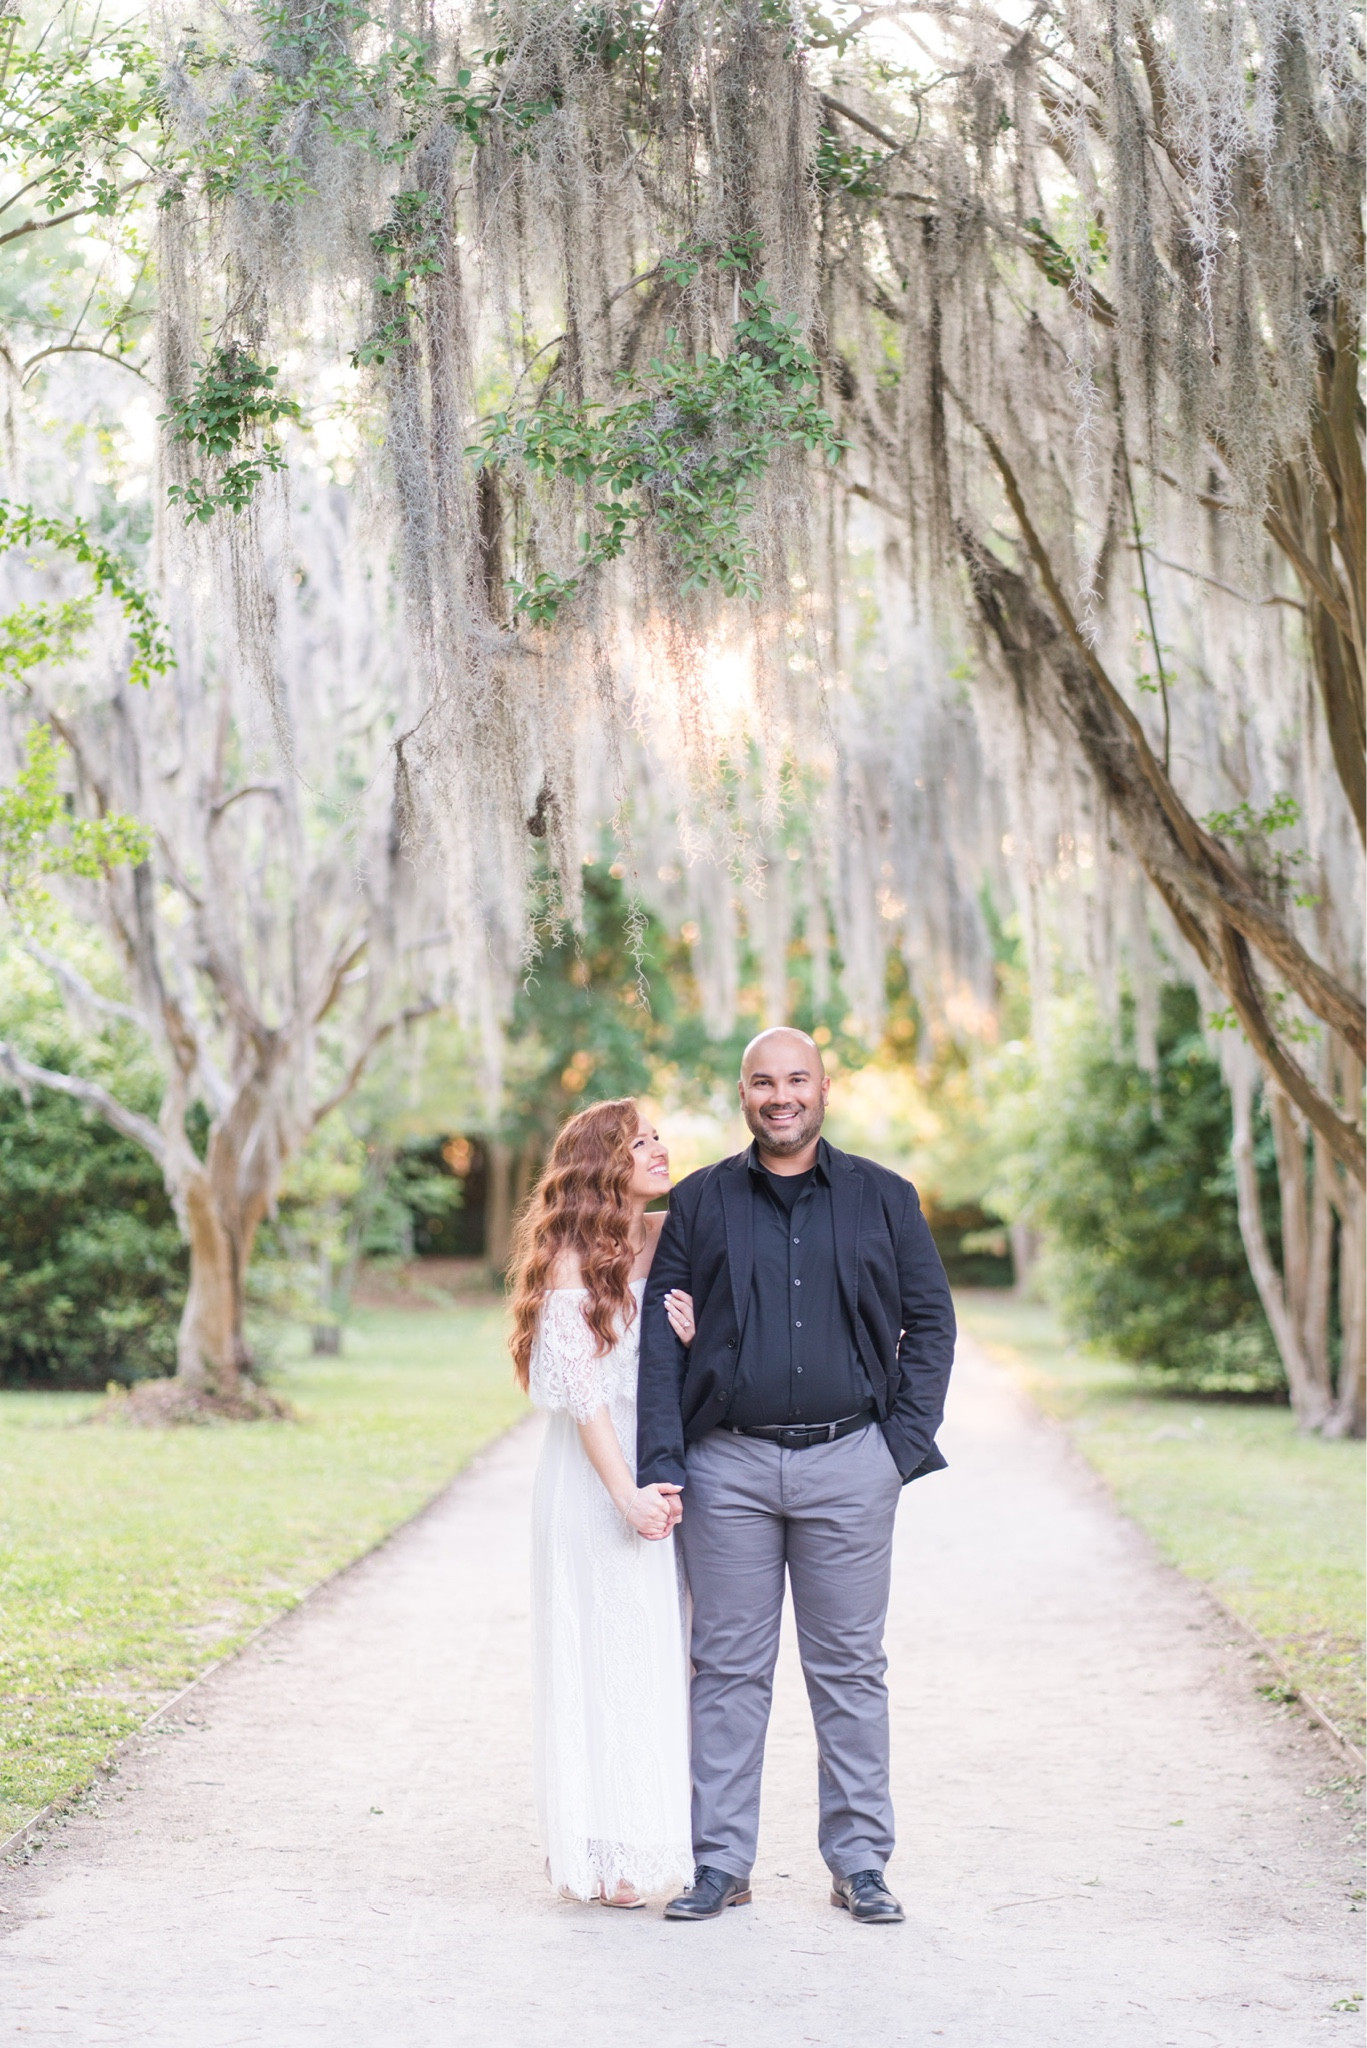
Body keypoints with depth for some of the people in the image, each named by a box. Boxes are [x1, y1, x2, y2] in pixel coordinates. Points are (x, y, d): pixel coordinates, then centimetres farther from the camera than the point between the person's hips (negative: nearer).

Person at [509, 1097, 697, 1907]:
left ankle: (667, 1833, 14)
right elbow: (583, 1390, -11)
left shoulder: (670, 1239, 10)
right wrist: (626, 1492, -16)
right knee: (607, 1652, -3)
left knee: (667, 1651, 5)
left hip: (666, 1469, 5)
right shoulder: (573, 1261, -6)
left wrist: (698, 1339, -8)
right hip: (596, 1476, -5)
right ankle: (601, 1854, 4)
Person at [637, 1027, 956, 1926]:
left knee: (850, 1667, 5)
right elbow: (660, 1336, 5)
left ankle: (860, 1861, 14)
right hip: (728, 1465, 0)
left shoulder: (884, 1199, 7)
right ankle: (721, 1861, 12)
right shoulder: (700, 1203, 8)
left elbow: (930, 1321, 9)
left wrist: (907, 1441, -1)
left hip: (849, 1463, 0)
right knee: (728, 1666, 4)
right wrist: (661, 1463, -3)